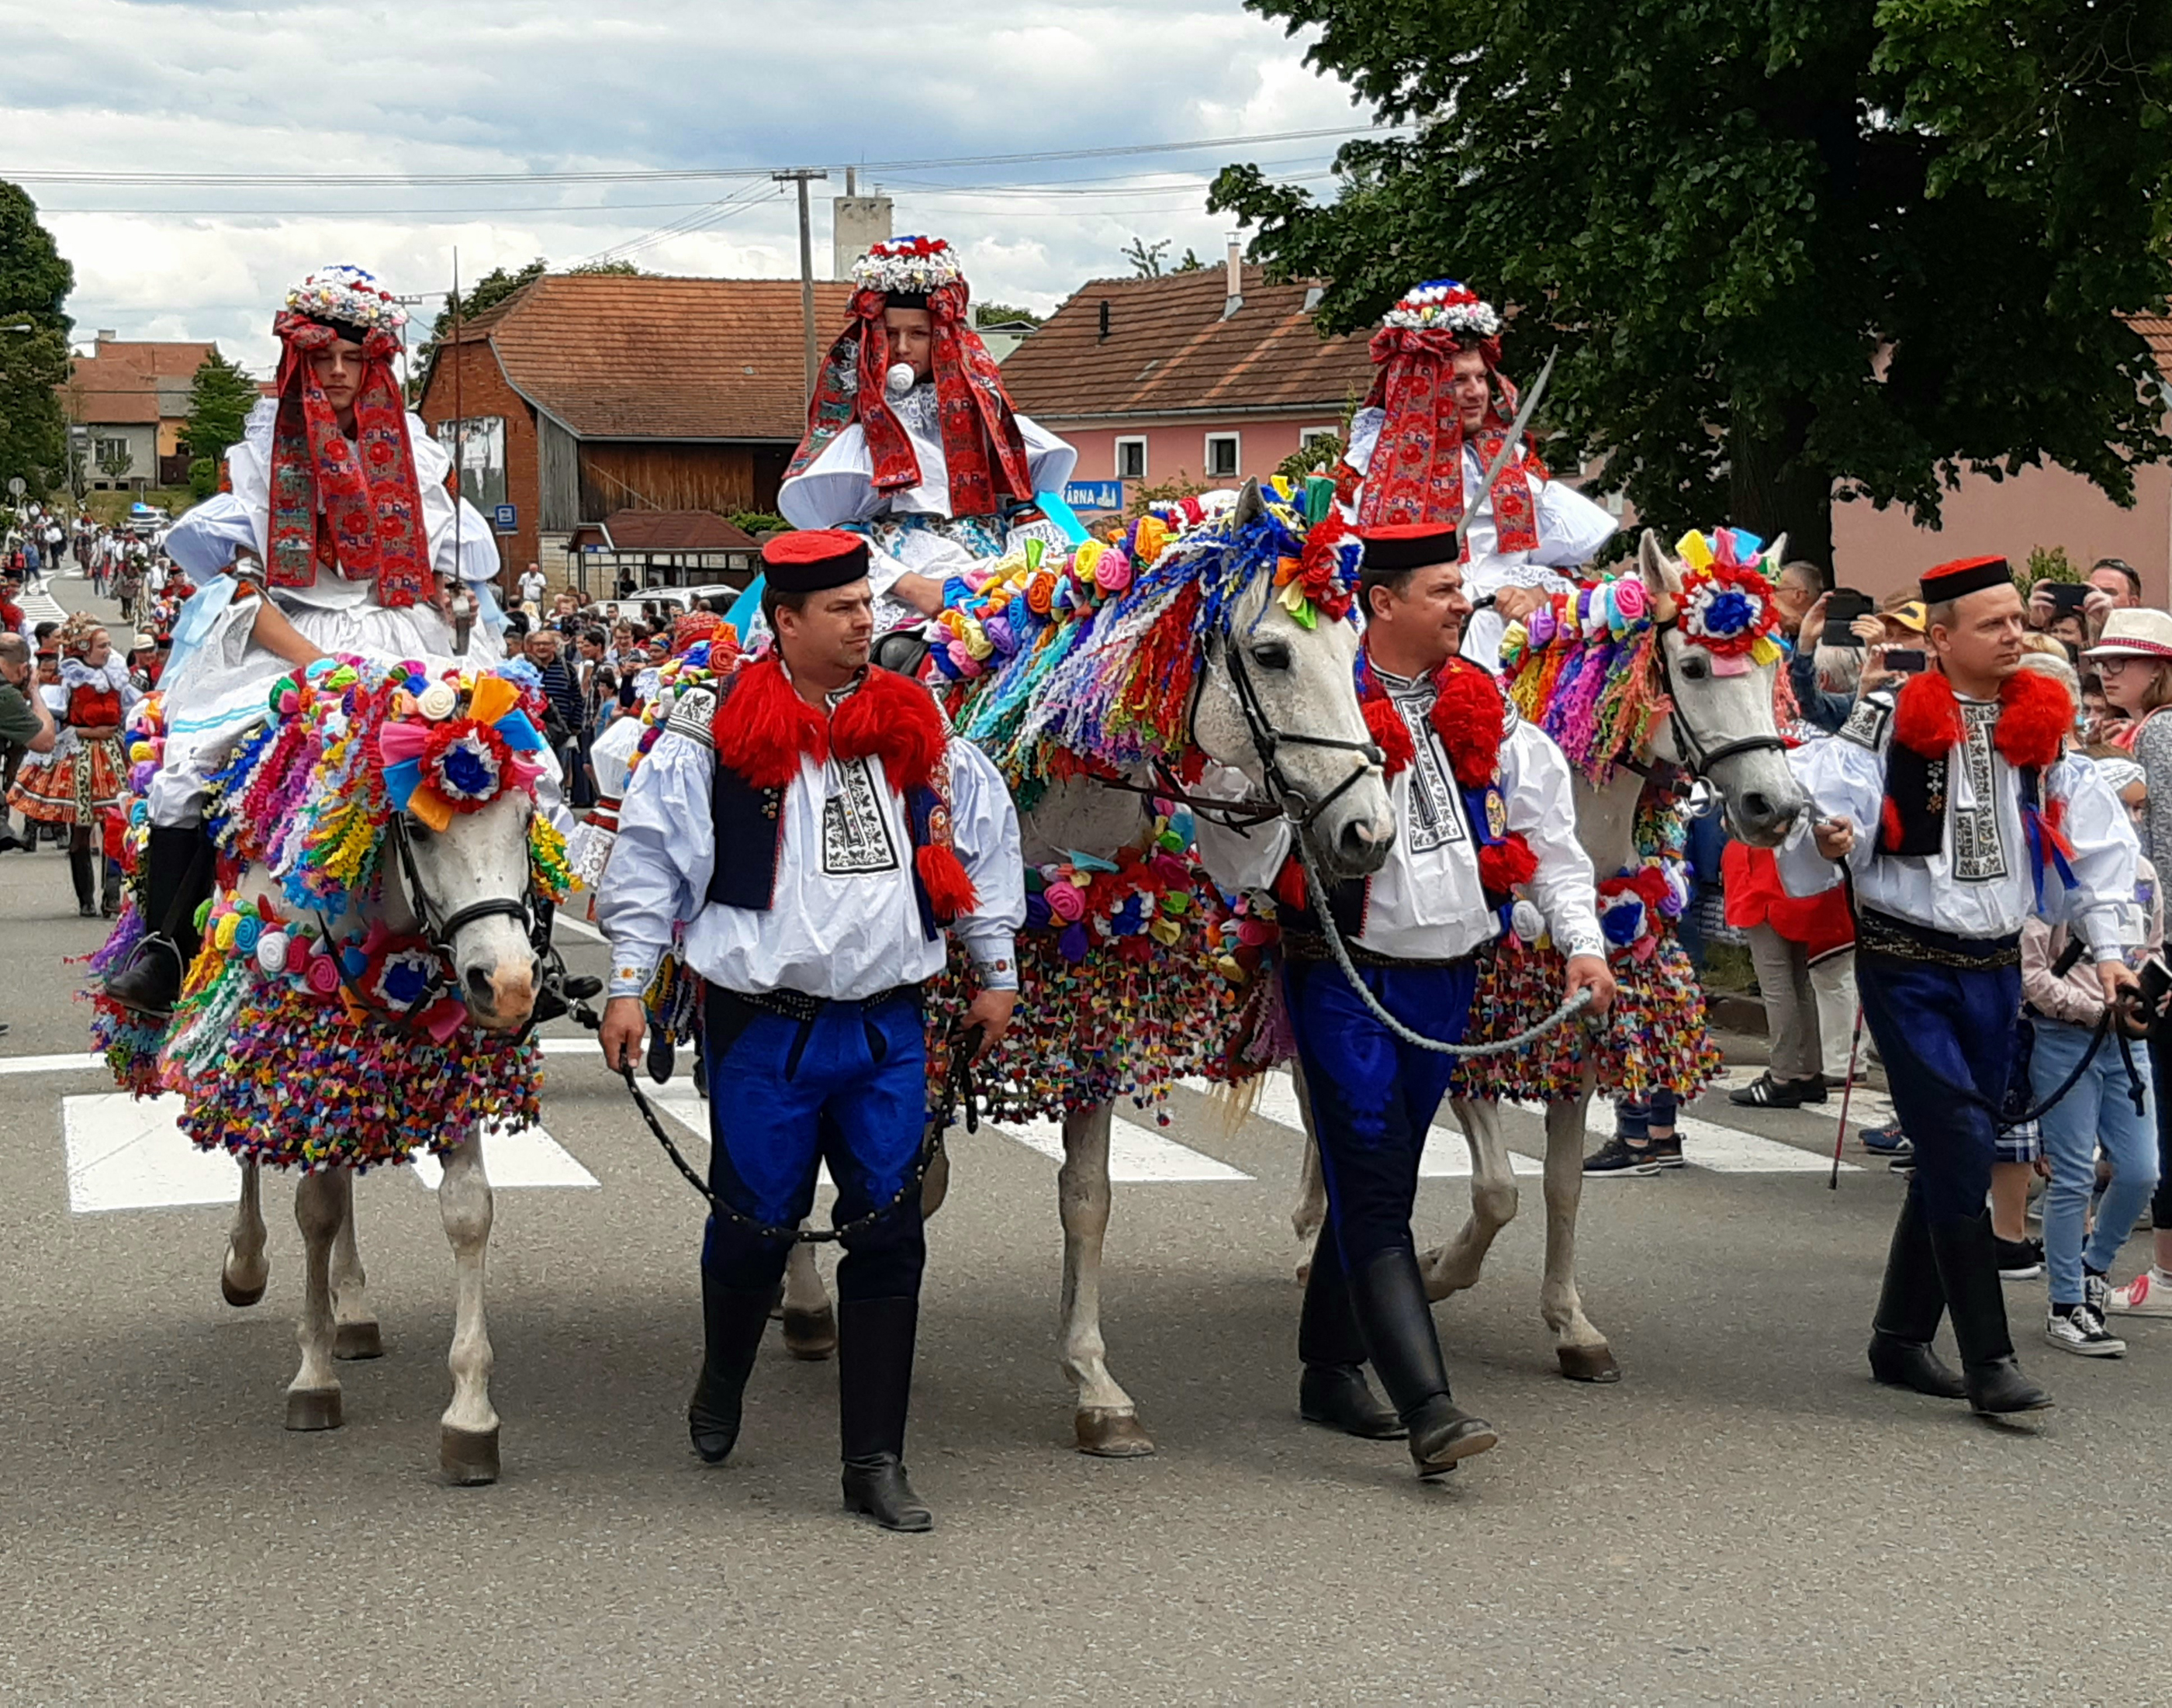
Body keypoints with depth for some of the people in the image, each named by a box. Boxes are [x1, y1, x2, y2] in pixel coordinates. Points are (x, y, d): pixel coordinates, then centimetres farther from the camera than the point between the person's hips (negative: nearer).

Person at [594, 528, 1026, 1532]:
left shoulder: (917, 726, 7)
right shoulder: (715, 732, -5)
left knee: (889, 1238, 0)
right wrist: (627, 986, -4)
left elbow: (982, 842, 18)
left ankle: (875, 1460, 8)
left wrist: (996, 973, 19)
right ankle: (720, 1386, 39)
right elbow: (651, 858, -2)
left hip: (888, 1027, 3)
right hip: (764, 1027, -3)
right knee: (756, 1223, 8)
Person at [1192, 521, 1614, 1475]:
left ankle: (1330, 1370, 28)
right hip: (1347, 978, -6)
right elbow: (1239, 843, -12)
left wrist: (1582, 940, 4)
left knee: (1380, 1179, 15)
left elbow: (1548, 833, 12)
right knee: (1372, 1191, -9)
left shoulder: (1484, 711, 6)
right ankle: (1427, 1406, -13)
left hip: (1446, 981, 6)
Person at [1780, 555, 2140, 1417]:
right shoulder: (1890, 720, -9)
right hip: (1907, 964, -6)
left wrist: (2107, 947, 5)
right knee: (1961, 1149, -12)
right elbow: (1824, 797, -16)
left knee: (1954, 1155, 10)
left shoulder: (2043, 725, 7)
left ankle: (1901, 1337, 24)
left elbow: (2092, 841, 11)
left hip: (1996, 966, 6)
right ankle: (1989, 1361, -8)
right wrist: (1827, 836, -39)